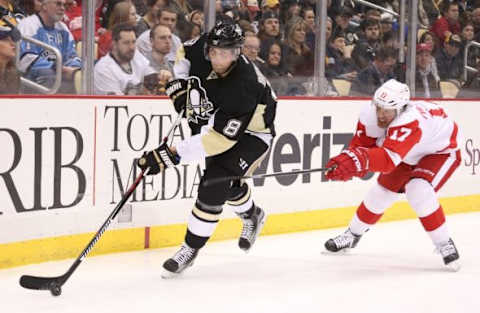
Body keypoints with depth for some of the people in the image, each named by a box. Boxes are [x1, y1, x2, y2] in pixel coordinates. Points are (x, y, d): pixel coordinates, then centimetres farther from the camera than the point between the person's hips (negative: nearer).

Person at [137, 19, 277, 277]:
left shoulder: (243, 85, -40)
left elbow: (221, 139, -42)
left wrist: (172, 155, -46)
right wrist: (188, 86, -22)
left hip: (252, 133, -8)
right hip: (222, 119, 8)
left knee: (214, 185, -19)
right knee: (225, 183, 20)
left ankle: (191, 248, -5)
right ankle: (252, 216, 51)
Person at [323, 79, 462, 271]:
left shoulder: (409, 121, -47)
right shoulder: (370, 114, -25)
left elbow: (388, 158, -59)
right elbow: (361, 144, -10)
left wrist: (357, 161, -75)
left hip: (441, 151, -7)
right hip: (410, 154, 7)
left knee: (418, 190, -28)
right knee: (382, 190, 9)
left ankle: (444, 244, -14)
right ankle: (353, 234, 31)